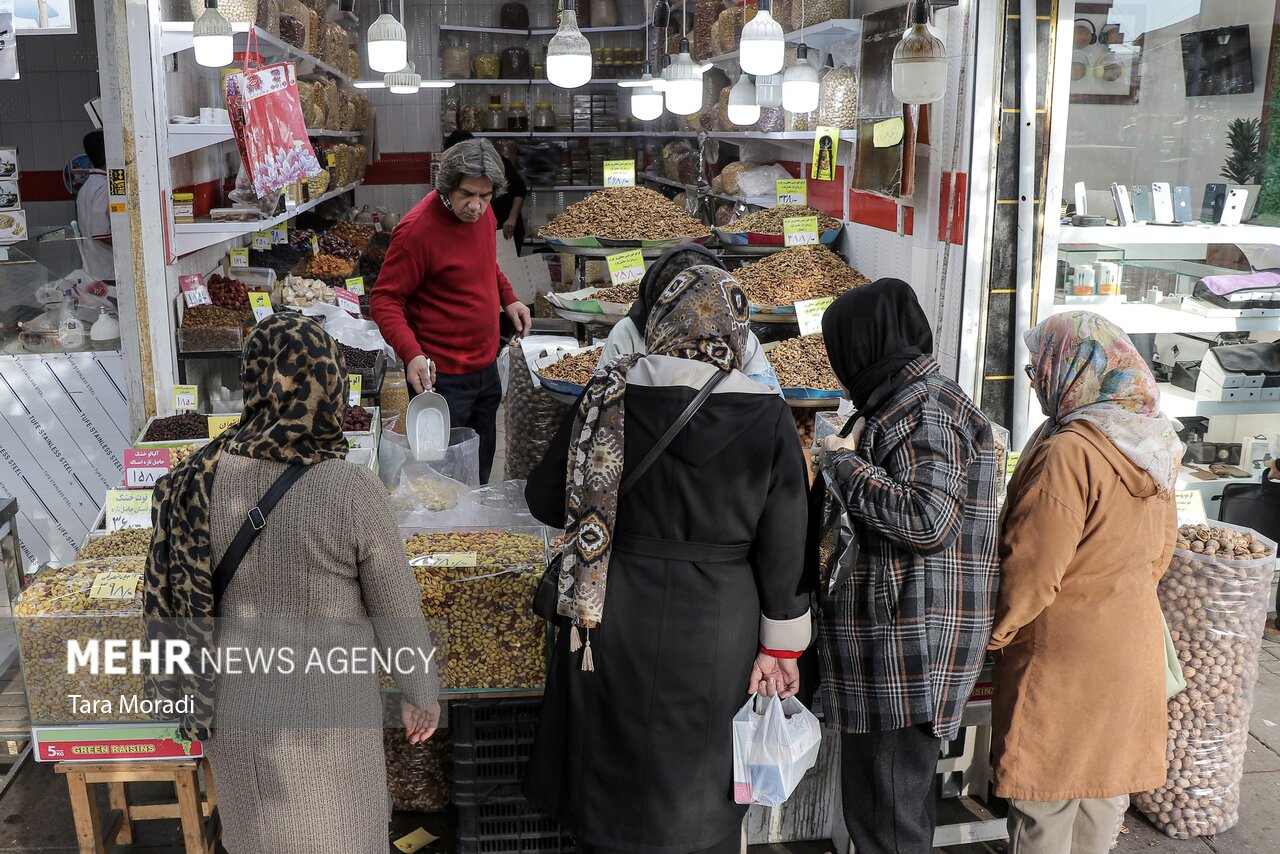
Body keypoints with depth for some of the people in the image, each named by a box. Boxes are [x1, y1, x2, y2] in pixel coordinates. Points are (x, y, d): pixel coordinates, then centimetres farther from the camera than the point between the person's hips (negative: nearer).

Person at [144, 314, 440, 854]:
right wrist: (420, 695, 3)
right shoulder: (351, 493, -26)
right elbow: (397, 610, -15)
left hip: (239, 700, 4)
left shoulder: (200, 478, -16)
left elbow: (173, 595, -4)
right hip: (326, 708, -3)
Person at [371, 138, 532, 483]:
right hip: (442, 376, -7)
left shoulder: (481, 213, 0)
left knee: (481, 468, 21)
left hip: (486, 367, 8)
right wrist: (412, 353, -32)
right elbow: (384, 300, -20)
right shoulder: (417, 229, -22)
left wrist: (508, 299, 10)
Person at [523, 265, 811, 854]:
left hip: (614, 626, 1)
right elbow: (784, 548, -7)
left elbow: (545, 500, 1)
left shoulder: (609, 396, -9)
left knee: (613, 777, 19)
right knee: (693, 785, 17)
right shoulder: (766, 418, -12)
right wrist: (780, 648, 4)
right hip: (715, 637, -1)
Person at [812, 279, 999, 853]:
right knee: (896, 805, 20)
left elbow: (927, 520, -27)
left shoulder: (925, 412, -15)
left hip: (904, 649, -11)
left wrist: (843, 463, -17)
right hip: (890, 643, 11)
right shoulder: (901, 403, 16)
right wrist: (844, 459, 12)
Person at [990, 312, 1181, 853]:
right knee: (1098, 782, 21)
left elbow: (1030, 570, -21)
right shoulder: (1152, 446, 3)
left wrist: (991, 633, -8)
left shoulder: (1067, 453, -23)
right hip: (1130, 642, 8)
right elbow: (1159, 551, 14)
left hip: (1063, 652, -8)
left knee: (1043, 803, 6)